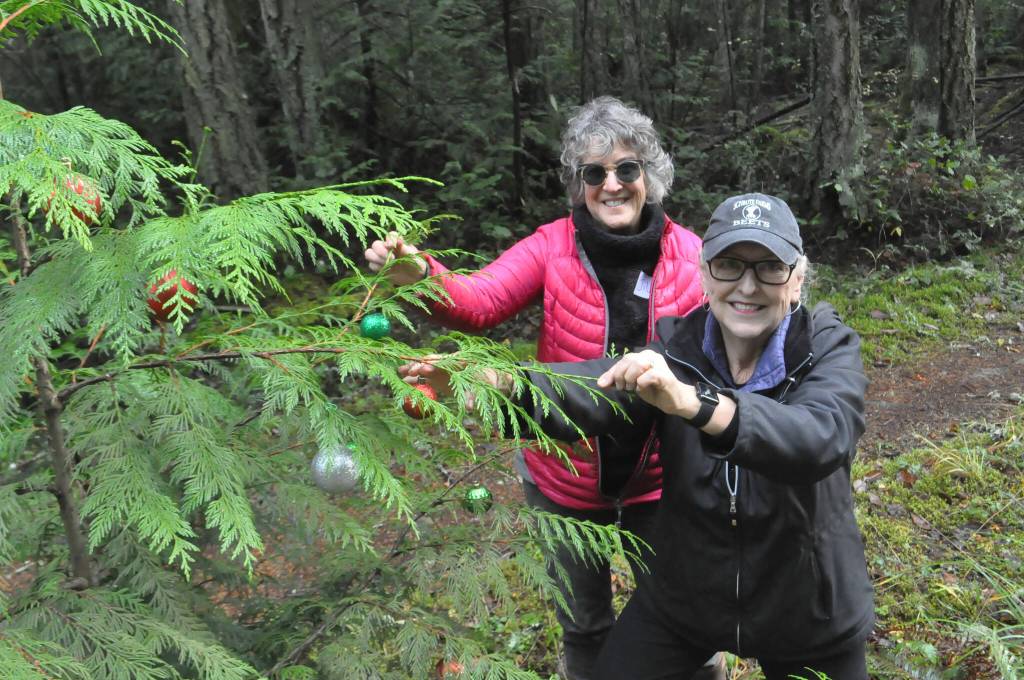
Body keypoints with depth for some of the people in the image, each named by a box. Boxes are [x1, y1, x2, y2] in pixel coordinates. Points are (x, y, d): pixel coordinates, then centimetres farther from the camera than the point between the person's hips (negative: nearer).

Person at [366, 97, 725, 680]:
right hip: (571, 480, 0)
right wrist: (421, 275, -45)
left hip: (662, 480, 0)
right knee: (584, 626, 22)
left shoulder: (690, 254, -10)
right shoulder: (555, 246, -13)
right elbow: (479, 302, -27)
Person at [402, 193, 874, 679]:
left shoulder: (829, 349, -16)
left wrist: (691, 402, -53)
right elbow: (593, 389, -29)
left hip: (805, 613, -1)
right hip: (682, 597, 2)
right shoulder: (677, 346, -11)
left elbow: (821, 440, -37)